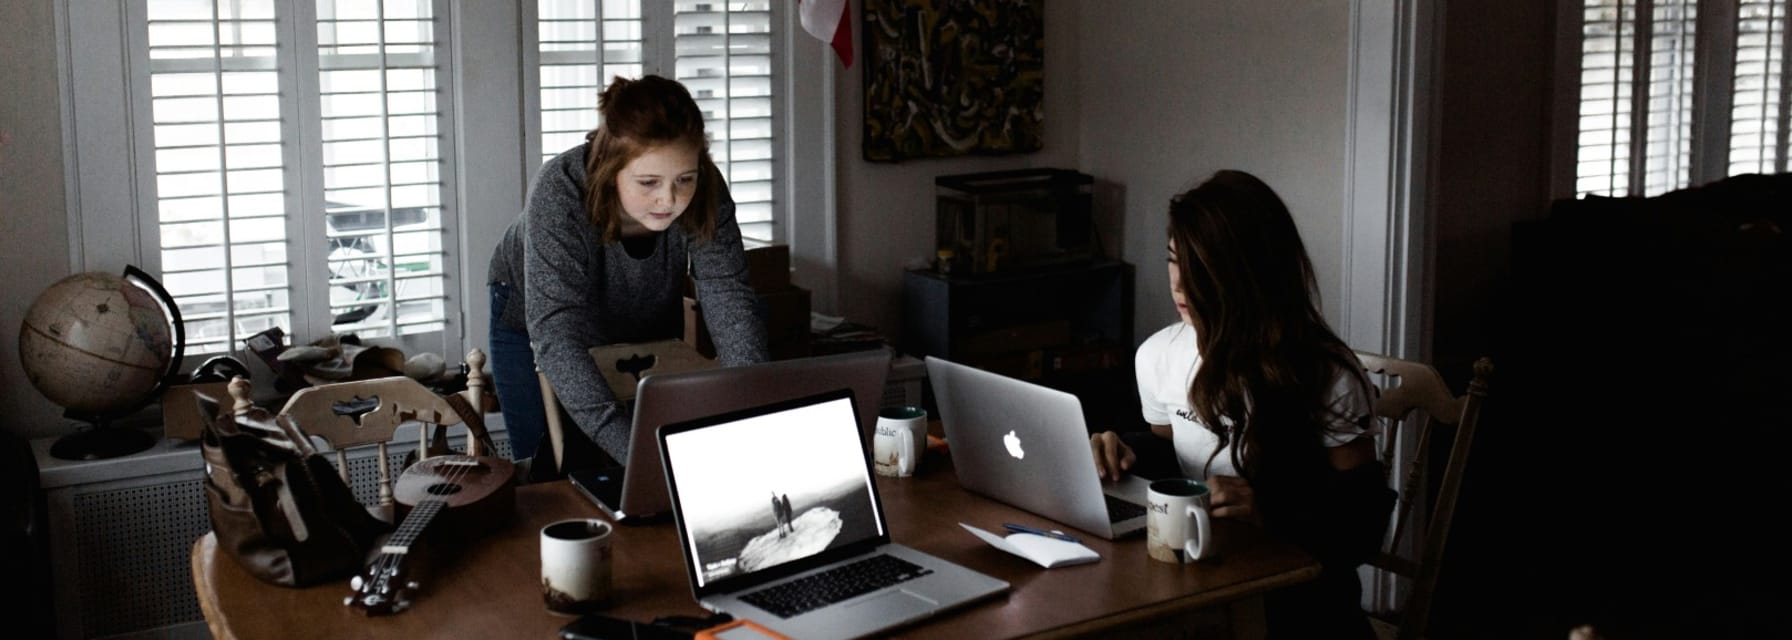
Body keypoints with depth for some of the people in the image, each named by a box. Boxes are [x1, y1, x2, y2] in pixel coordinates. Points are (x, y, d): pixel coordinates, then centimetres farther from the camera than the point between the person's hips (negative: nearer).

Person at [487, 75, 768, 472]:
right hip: (533, 322, -3)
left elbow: (730, 303, -32)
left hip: (648, 327, 3)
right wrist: (633, 450, -57)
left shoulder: (706, 193, -29)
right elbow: (556, 337, -46)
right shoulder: (559, 194, -39)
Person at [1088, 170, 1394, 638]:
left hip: (1300, 596, -4)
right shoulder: (1157, 355, 1)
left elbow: (1363, 525, -12)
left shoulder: (1327, 376, -14)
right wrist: (1131, 452, -3)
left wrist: (1271, 512, -30)